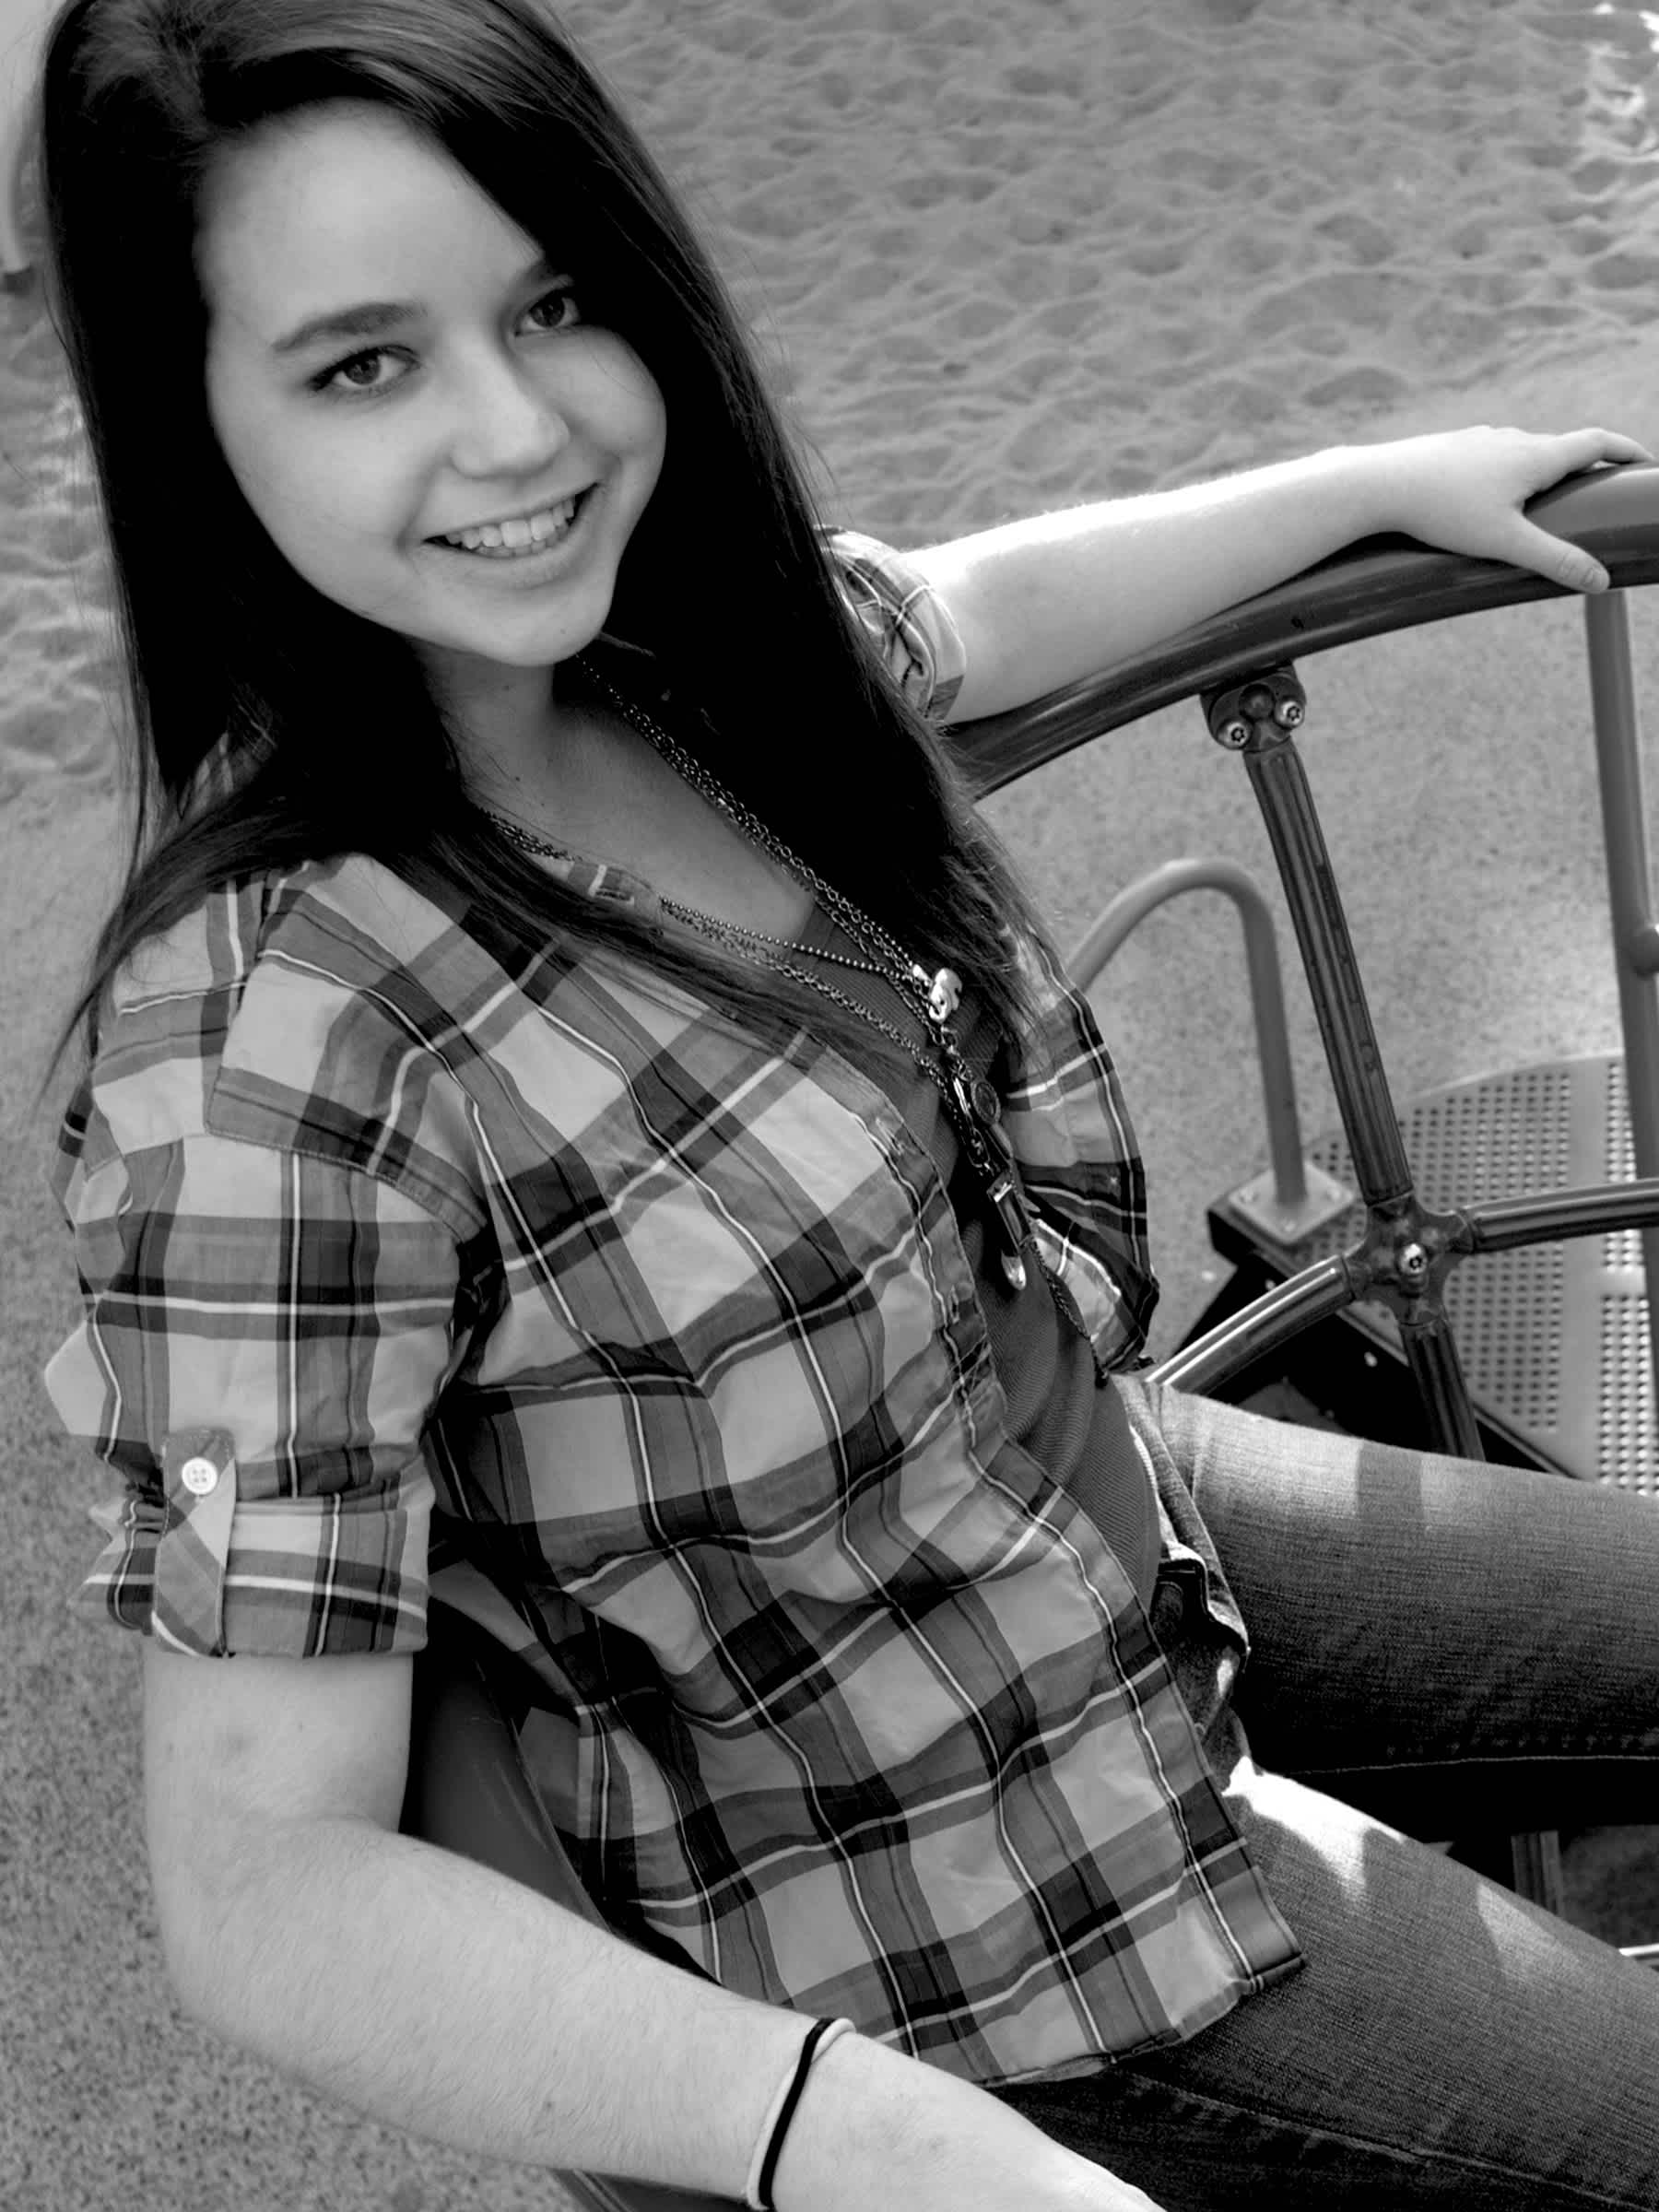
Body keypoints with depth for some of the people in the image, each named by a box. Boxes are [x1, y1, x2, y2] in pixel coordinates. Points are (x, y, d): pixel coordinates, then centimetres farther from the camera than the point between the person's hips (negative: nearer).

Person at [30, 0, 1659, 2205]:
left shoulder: (674, 623, -12)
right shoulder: (272, 1045, -34)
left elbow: (981, 608, 12)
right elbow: (267, 1885, -30)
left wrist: (1384, 482, 23)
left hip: (1146, 1514, 7)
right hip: (981, 1946, -7)